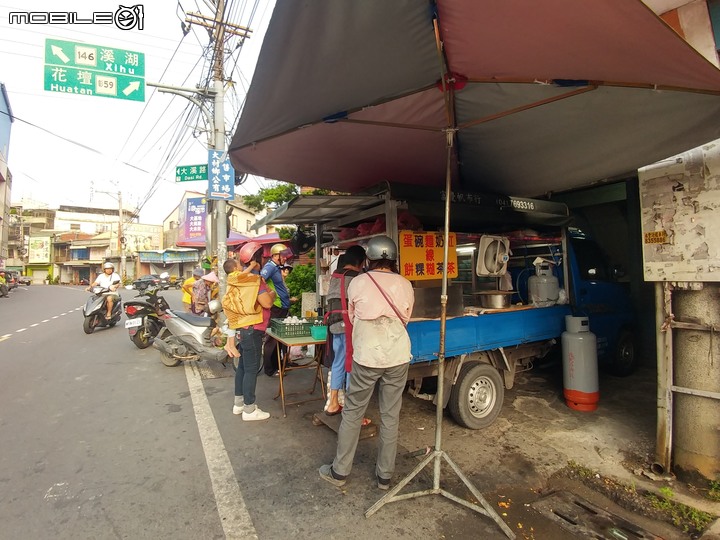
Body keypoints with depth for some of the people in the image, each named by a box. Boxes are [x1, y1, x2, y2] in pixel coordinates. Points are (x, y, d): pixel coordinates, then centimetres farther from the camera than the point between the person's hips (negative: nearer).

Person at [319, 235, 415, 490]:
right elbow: (405, 319, 11)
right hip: (398, 357, 2)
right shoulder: (405, 285, 0)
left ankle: (339, 471, 24)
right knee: (390, 416, 13)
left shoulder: (358, 282, -5)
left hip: (366, 356, -2)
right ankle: (385, 475, 26)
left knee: (352, 413, 12)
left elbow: (352, 318, 7)